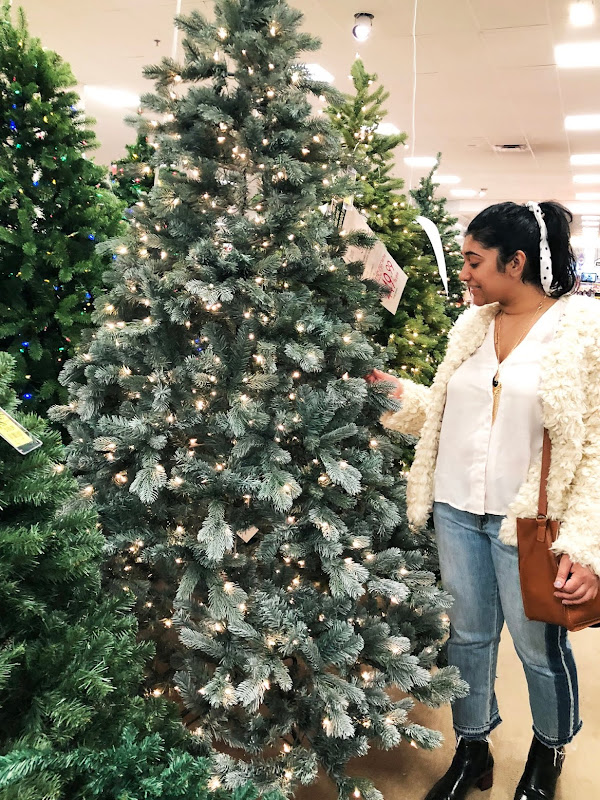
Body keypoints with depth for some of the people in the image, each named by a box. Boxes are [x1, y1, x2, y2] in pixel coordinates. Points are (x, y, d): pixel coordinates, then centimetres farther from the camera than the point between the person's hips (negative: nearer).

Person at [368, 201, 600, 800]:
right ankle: (472, 750, 40)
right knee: (468, 634, 17)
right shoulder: (471, 324, 5)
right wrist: (391, 391, -1)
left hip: (527, 520, -4)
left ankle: (549, 751, 43)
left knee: (539, 646, 13)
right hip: (458, 508, 5)